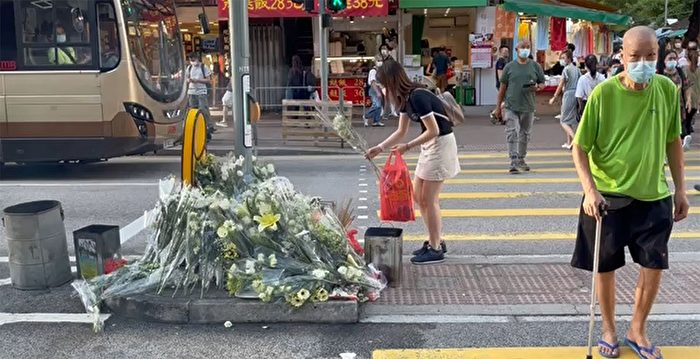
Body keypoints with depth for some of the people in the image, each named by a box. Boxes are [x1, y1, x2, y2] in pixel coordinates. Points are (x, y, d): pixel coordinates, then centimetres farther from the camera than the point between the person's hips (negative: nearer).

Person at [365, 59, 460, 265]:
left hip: (441, 144, -9)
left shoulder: (417, 97, -22)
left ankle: (436, 250, 8)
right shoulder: (405, 98, 6)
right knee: (418, 196, 13)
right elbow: (401, 131, 14)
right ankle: (435, 241, 24)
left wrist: (407, 147, -16)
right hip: (429, 146, 9)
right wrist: (380, 148, 9)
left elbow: (433, 131, -22)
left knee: (428, 199, -3)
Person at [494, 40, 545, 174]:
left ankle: (521, 160, 28)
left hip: (528, 107, 2)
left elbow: (543, 83, 13)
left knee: (525, 134, 13)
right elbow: (503, 87, 6)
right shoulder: (510, 66, 4)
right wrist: (498, 106, 3)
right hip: (511, 106, -2)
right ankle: (513, 162, -13)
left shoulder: (535, 66, 8)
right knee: (512, 134, -11)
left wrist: (537, 87, -12)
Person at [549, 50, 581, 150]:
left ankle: (574, 138, -21)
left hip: (568, 95, -8)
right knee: (570, 120, 15)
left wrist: (554, 97, -4)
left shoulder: (566, 69, -10)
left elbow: (561, 85, -10)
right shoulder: (576, 69, 13)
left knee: (564, 121, -4)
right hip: (576, 95, 8)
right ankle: (569, 142, 19)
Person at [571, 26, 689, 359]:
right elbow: (580, 147, -10)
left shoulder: (668, 90, -5)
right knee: (606, 267, 10)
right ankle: (609, 329, 33)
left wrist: (680, 189, 8)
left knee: (654, 266, 9)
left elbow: (673, 141, 7)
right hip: (608, 195, -3)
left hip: (654, 196, 3)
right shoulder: (603, 93, -15)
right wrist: (589, 190, -22)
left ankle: (637, 330, 31)